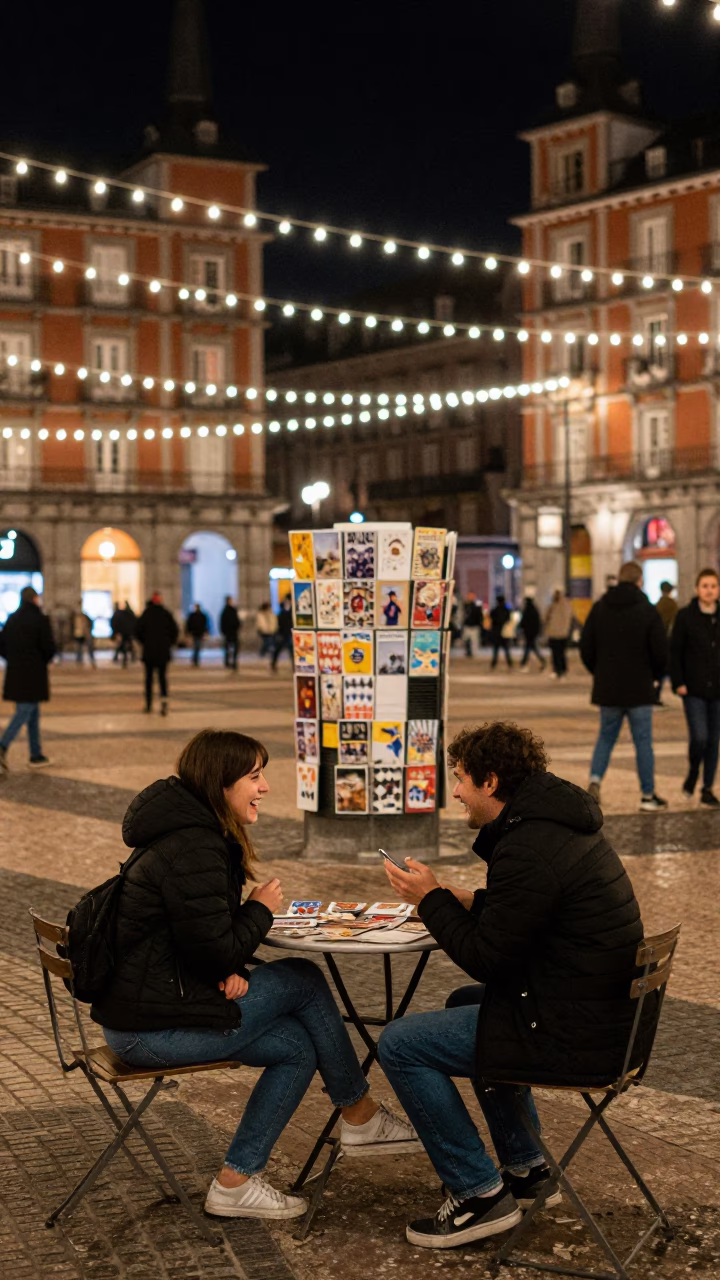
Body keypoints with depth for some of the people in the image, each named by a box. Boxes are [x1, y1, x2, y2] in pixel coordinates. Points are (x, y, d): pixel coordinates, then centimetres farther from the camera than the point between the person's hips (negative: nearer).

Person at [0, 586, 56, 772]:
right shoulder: (40, 620, -10)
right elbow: (49, 648, -13)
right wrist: (44, 660, 7)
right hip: (34, 674, -6)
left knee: (33, 714, 15)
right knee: (24, 712, -5)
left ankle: (36, 755, 18)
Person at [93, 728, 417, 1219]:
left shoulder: (198, 834, 13)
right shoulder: (192, 851, -21)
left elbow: (209, 942, 17)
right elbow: (217, 952, -22)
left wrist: (231, 971, -5)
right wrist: (262, 908, -4)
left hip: (142, 1008, 10)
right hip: (154, 1027, -10)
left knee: (298, 1047, 5)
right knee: (303, 980, -3)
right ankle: (362, 1119, 11)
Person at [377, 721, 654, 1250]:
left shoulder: (528, 848, -22)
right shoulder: (565, 823, 10)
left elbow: (484, 959, -17)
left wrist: (431, 900, -4)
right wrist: (458, 899, 11)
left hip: (576, 1036, -11)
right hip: (609, 1013, 11)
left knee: (400, 1044, -4)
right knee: (465, 1004, 33)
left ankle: (480, 1195, 2)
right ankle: (527, 1169, 33)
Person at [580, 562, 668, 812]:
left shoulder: (599, 608, 1)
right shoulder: (647, 611, -8)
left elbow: (585, 648, 2)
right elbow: (661, 652, -10)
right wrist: (654, 676, 9)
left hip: (607, 688, 3)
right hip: (639, 690, -3)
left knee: (606, 737, 16)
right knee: (643, 743, 6)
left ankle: (595, 780, -5)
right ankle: (648, 796, 12)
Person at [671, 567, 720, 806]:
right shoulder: (685, 616, -3)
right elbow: (674, 652, -1)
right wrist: (678, 682, -8)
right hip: (694, 690, -3)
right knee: (699, 737, -13)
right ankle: (693, 772, 16)